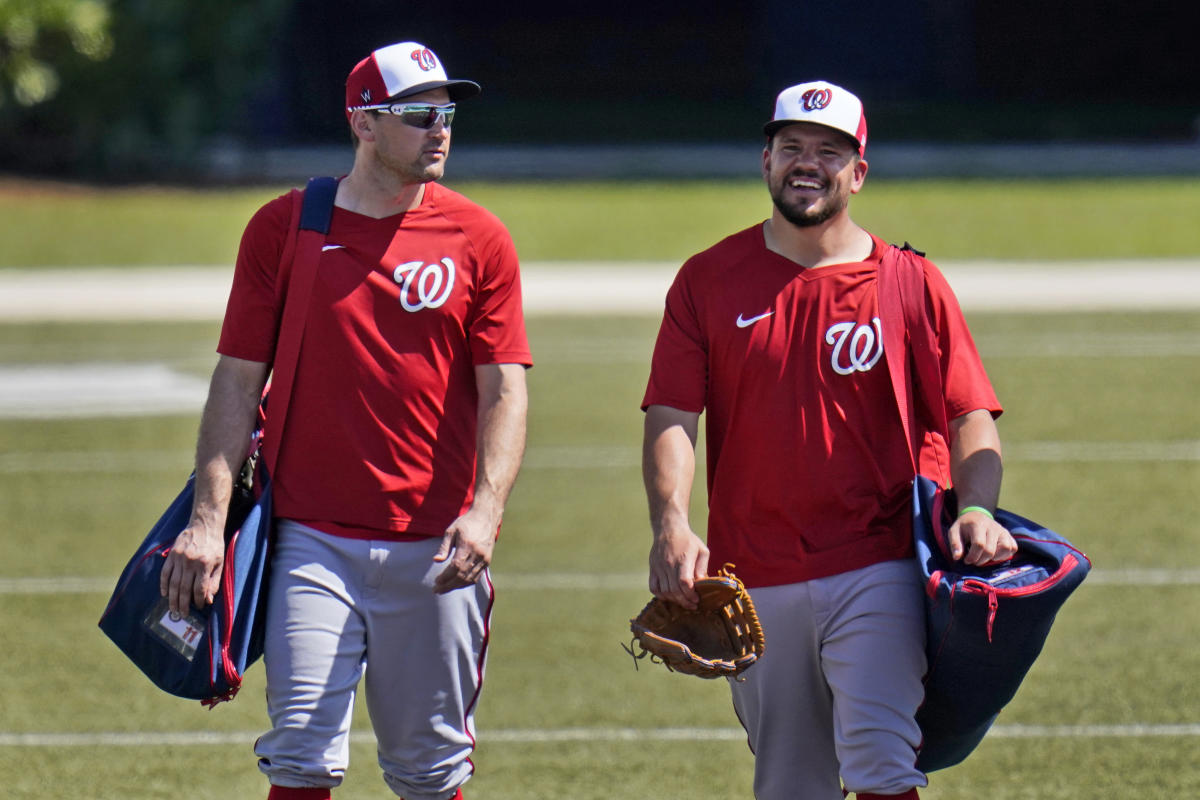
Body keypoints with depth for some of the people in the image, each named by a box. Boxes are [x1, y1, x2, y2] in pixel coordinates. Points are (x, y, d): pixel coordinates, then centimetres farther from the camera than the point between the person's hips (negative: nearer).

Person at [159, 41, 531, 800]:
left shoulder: (478, 239, 4)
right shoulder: (283, 228, 4)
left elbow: (504, 389, -1)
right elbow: (239, 380, 4)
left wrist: (486, 509, -17)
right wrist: (209, 516, -6)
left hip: (434, 546, 1)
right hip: (314, 539, -1)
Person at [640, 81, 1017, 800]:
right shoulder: (709, 281, 7)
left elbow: (971, 416, 3)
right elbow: (671, 417, 0)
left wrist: (976, 509, -17)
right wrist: (671, 525, -18)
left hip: (877, 572, -2)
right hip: (754, 585, 2)